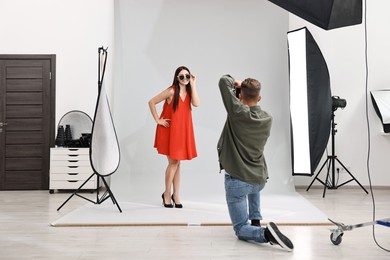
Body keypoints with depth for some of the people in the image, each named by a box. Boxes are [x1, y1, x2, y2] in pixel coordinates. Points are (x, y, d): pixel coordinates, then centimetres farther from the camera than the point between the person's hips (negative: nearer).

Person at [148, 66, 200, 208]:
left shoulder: (189, 91, 5)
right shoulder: (171, 91, -11)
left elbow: (196, 103, -15)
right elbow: (151, 102, -10)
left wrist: (193, 85, -14)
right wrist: (157, 120, -10)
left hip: (183, 131, 5)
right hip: (169, 130, -5)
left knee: (177, 163, 11)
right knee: (173, 162, -3)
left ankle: (176, 195, 19)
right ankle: (167, 194, 13)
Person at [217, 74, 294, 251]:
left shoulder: (238, 112, -15)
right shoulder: (267, 118, 1)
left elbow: (224, 81, -11)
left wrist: (236, 84, 8)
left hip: (237, 180, -5)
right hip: (260, 179, 5)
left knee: (241, 230, 4)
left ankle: (264, 233, -26)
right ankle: (256, 220, 34)